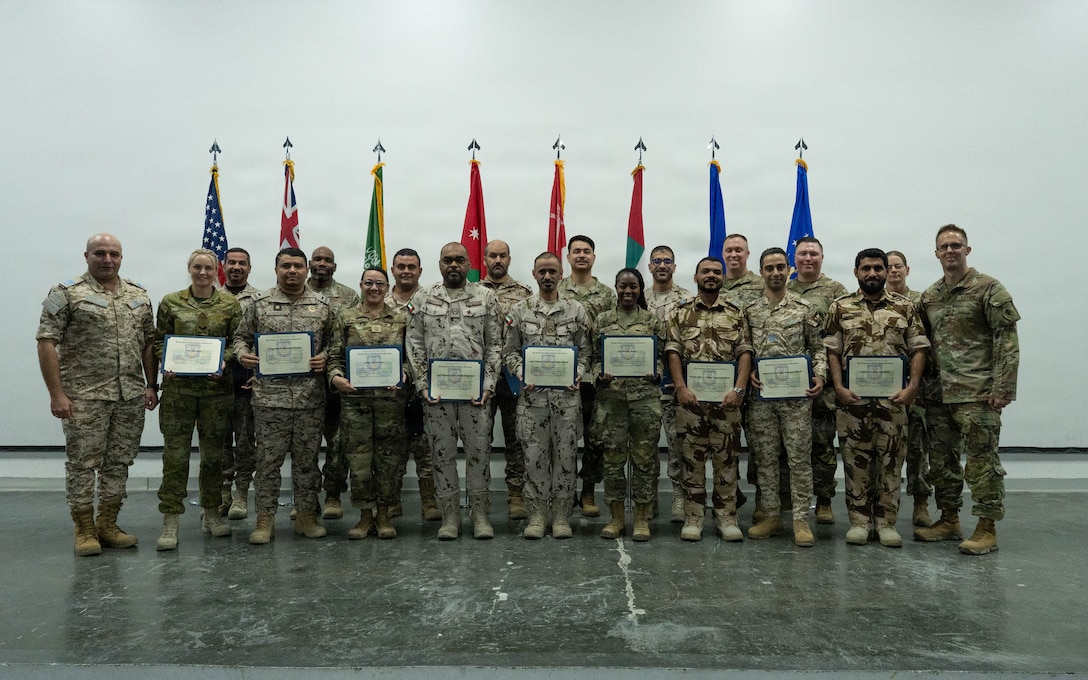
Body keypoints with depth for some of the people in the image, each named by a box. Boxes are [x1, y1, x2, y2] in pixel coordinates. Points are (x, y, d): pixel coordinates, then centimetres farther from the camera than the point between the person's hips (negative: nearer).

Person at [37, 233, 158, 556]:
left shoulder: (138, 294, 11)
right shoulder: (67, 293, -4)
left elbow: (149, 343, 14)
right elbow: (47, 343, -8)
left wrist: (152, 385, 7)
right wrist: (56, 393, -14)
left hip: (131, 395, 5)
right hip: (84, 396, -4)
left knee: (119, 462, 10)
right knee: (83, 462, 3)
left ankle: (107, 525, 22)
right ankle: (84, 530, 15)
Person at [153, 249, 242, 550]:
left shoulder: (230, 304, 5)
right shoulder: (171, 302, 5)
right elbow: (159, 340, 9)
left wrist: (224, 360, -14)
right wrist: (166, 361, -10)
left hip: (217, 387, 1)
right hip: (178, 387, -1)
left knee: (214, 451, 10)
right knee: (175, 452, -1)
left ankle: (211, 514, 24)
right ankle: (170, 522, 6)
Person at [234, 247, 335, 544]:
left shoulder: (322, 305, 7)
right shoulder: (259, 302, 5)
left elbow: (333, 340, 12)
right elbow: (241, 336, 11)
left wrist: (324, 357, -7)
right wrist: (243, 355, -9)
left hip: (310, 396, 1)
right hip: (269, 394, -1)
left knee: (307, 458, 9)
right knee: (268, 458, 3)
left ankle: (306, 515, 20)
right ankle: (265, 519, 14)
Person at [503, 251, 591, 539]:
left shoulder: (576, 310, 6)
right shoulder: (519, 311, 5)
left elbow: (585, 350, 8)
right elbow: (509, 352, 7)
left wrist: (579, 374, -9)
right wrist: (522, 374, -9)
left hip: (567, 394, 0)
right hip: (532, 394, 0)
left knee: (565, 454, 5)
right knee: (534, 455, 4)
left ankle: (561, 515, 16)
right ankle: (537, 514, 15)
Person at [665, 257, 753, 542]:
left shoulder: (736, 314, 8)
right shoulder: (681, 313, 7)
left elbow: (745, 353, 1)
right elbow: (673, 353, 0)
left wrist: (738, 389, -11)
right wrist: (681, 388, -12)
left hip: (726, 397, 1)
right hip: (691, 397, 0)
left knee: (727, 457, 5)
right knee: (692, 457, 5)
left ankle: (726, 516, 16)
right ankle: (693, 516, 13)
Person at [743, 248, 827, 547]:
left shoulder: (804, 308, 3)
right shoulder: (749, 311, 7)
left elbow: (818, 347, 6)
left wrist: (820, 375, -8)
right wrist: (748, 372, -7)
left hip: (797, 395, -2)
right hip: (761, 395, 2)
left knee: (800, 457, 1)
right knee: (765, 457, 8)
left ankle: (801, 519, 9)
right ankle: (770, 515, 19)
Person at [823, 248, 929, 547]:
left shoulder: (905, 307, 6)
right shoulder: (840, 308, 4)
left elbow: (919, 349, 3)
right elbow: (832, 351, 2)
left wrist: (912, 386, -9)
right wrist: (839, 387, -10)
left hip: (893, 397, 1)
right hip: (853, 397, 0)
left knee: (891, 459, 6)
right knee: (855, 460, 5)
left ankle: (886, 521, 17)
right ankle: (859, 520, 16)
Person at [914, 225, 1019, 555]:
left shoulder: (989, 289, -4)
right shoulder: (929, 296, 13)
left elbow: (1007, 341, -9)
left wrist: (1002, 388, -15)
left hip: (977, 393, -6)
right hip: (938, 394, 6)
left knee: (982, 460, -2)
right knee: (941, 460, 12)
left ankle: (987, 528, 7)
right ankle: (949, 520, 24)